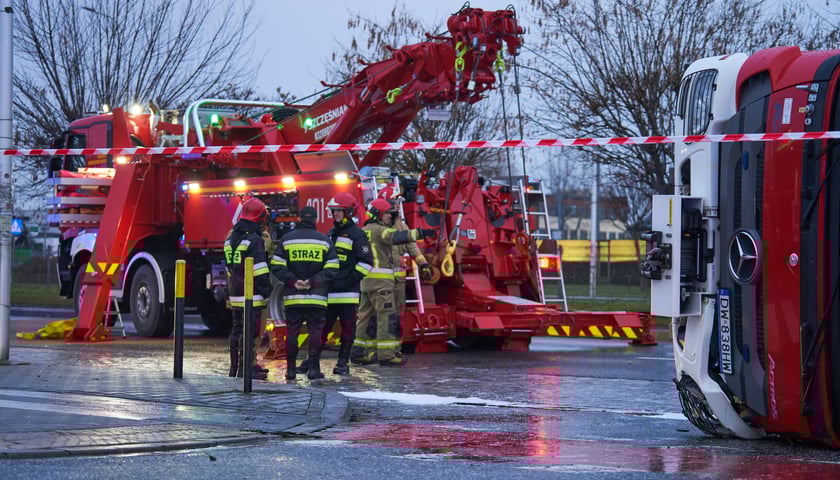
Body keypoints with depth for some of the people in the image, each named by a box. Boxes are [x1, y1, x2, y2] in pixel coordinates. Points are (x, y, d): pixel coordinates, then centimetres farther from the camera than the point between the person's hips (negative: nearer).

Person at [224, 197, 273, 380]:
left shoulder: (231, 238, 15)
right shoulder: (254, 240, -14)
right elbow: (260, 269, -18)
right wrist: (266, 290, -13)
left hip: (235, 293, 9)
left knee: (237, 330, 14)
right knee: (249, 330, -7)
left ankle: (235, 366, 18)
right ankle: (245, 368, -9)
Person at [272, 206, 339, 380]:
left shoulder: (286, 239, 4)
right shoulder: (325, 240, 3)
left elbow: (277, 267, -2)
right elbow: (332, 268, -3)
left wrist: (293, 282, -5)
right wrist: (313, 282, -6)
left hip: (292, 295, 1)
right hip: (317, 297, -1)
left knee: (292, 331, 5)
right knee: (315, 331, 3)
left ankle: (290, 369, 5)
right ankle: (314, 368, -2)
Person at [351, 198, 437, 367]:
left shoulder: (364, 231, 20)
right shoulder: (380, 230, -9)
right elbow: (396, 237, -28)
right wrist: (419, 233, -36)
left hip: (365, 280, 9)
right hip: (380, 279, -9)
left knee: (367, 316, 13)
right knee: (387, 316, -9)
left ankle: (358, 352, 14)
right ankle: (386, 355, -12)